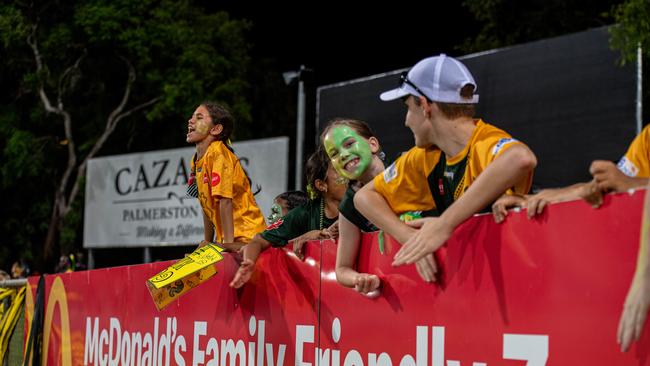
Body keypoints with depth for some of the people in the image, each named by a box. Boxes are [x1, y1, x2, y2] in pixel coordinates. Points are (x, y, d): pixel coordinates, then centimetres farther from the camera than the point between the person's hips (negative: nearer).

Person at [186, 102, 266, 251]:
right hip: (224, 240, 8)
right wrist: (207, 243, 16)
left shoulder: (218, 153, -13)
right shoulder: (195, 161, 12)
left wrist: (228, 242, -25)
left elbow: (225, 201, -20)